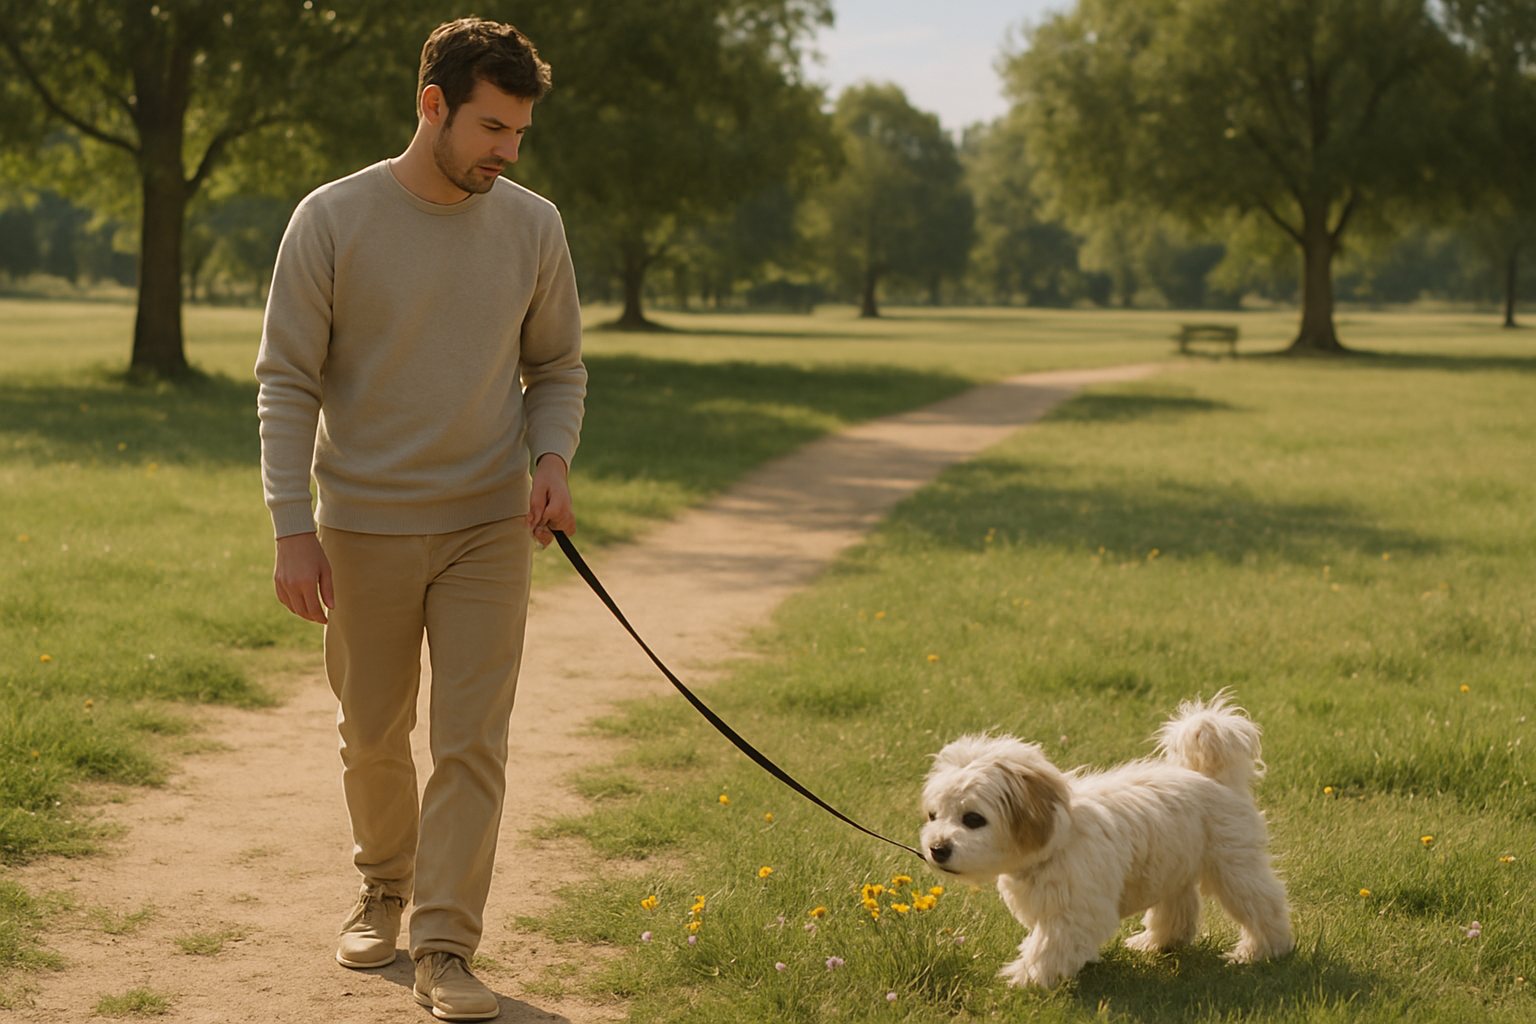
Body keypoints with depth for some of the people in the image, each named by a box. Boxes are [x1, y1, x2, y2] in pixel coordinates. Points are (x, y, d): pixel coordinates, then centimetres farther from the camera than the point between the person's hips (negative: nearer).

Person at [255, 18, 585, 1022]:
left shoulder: (534, 226, 1)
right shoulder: (333, 220, -8)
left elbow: (557, 367, 11)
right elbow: (288, 383, -6)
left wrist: (552, 459, -9)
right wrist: (293, 529, -12)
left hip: (489, 526, 1)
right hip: (365, 525, -1)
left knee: (473, 741, -4)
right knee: (373, 734, 13)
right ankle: (385, 888, 37)